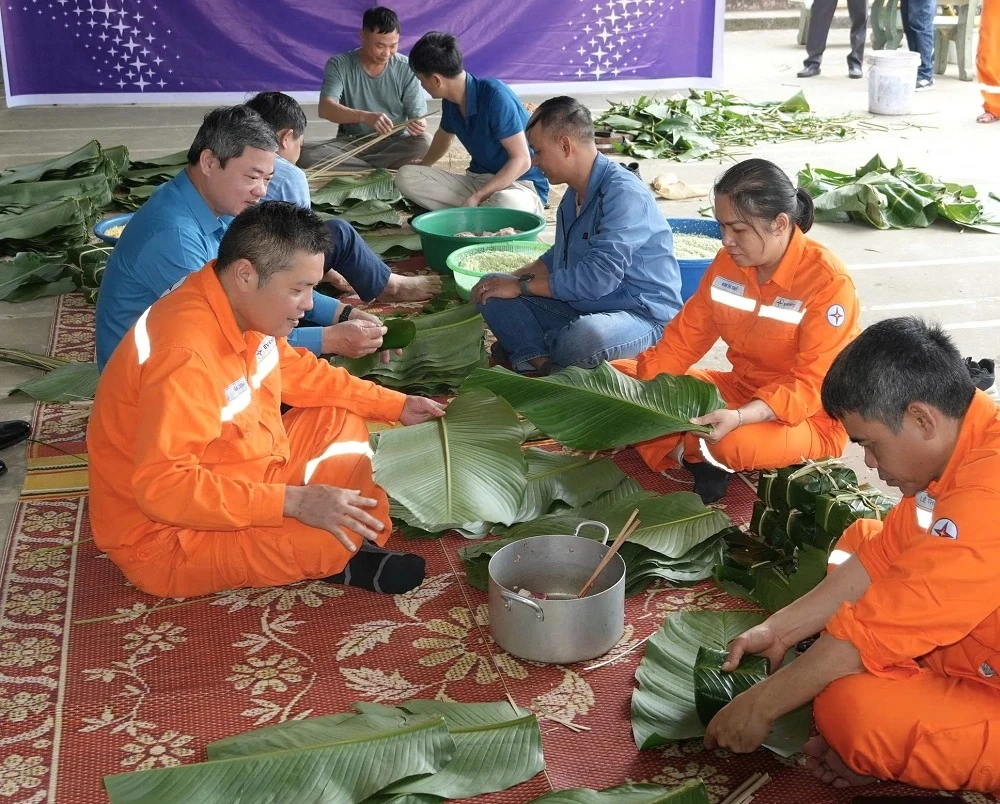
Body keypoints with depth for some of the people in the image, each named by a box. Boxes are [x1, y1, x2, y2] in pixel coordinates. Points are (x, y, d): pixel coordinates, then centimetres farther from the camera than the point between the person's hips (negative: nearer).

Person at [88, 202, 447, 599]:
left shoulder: (243, 308, -4)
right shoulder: (186, 354, -32)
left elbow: (298, 371, 15)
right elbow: (163, 487, -35)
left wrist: (395, 404, 11)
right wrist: (294, 501, -35)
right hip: (167, 537, -10)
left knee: (340, 420, 10)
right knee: (338, 530, -27)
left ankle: (359, 546, -1)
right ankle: (345, 561, 6)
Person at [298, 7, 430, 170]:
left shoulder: (407, 69, -6)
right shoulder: (339, 65, -9)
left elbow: (418, 117, -6)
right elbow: (325, 109, -24)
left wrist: (419, 125, -34)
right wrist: (365, 117, -42)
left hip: (393, 143, 1)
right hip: (349, 143, 0)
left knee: (423, 142, -32)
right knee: (306, 154, -29)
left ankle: (349, 166, -21)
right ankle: (383, 170, -26)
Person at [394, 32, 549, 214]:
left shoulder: (496, 97, -21)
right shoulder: (451, 101, 2)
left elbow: (521, 160, -21)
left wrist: (477, 198, -26)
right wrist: (423, 165, 45)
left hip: (522, 184, -7)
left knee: (506, 203, -45)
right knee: (406, 176, -12)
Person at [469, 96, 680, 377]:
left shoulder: (624, 194, -21)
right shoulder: (575, 193, 10)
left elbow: (598, 278, -28)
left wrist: (520, 286, -18)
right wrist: (513, 278, 6)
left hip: (644, 316, -9)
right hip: (580, 307, 9)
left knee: (582, 338, -42)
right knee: (492, 293, -3)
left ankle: (528, 350, -10)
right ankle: (541, 362, -22)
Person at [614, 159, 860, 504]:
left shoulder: (828, 282, -24)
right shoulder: (728, 263, -4)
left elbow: (813, 386, -27)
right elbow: (683, 339, 0)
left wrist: (739, 417, -42)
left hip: (811, 416, -7)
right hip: (741, 387, 7)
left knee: (734, 443, -40)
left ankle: (690, 448, -7)